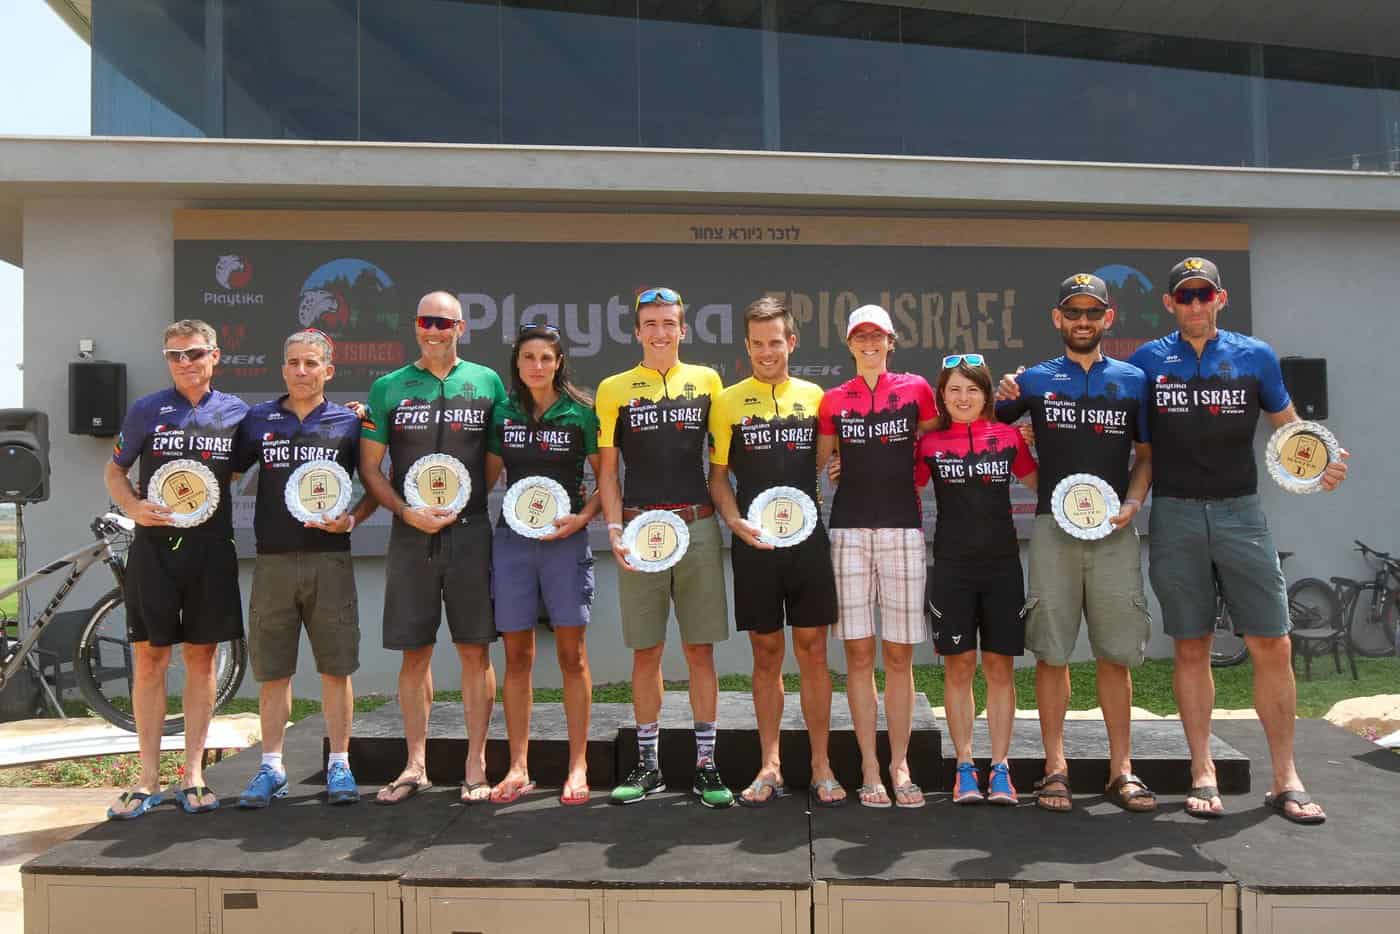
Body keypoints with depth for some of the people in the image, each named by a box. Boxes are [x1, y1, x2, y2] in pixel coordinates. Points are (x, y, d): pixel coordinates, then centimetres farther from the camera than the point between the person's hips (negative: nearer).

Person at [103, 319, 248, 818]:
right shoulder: (146, 410, 3)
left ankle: (193, 776, 14)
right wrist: (134, 507, -10)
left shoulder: (235, 412, 5)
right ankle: (148, 780, 12)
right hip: (154, 547, 0)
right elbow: (114, 470, 11)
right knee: (149, 659, 2)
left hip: (211, 549, 1)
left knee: (201, 658, 6)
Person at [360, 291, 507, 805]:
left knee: (474, 649, 2)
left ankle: (475, 765, 11)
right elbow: (369, 467, 7)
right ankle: (415, 765, 18)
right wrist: (407, 511, -7)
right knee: (414, 651, 6)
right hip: (410, 535, 1)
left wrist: (462, 503, -3)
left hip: (470, 532, -1)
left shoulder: (487, 383, 7)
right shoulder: (388, 387, 8)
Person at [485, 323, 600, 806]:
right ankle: (518, 768, 14)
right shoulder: (502, 413, 8)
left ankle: (578, 766, 10)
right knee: (517, 655, 6)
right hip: (512, 536, 3)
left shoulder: (581, 411, -1)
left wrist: (582, 517, -12)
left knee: (572, 653, 1)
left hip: (565, 537, -3)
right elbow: (489, 475, 15)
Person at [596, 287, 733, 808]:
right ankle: (647, 766, 18)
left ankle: (705, 765, 13)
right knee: (646, 651, 6)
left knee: (700, 649, 3)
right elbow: (607, 470, 6)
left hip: (698, 526, 0)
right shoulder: (614, 389, 8)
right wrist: (614, 530, -5)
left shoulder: (706, 381, 10)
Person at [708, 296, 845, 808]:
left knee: (813, 650, 3)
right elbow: (718, 475, 5)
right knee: (766, 654, 7)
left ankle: (821, 767, 13)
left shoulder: (814, 396, 8)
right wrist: (735, 521, -11)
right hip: (753, 542, 0)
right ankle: (770, 767, 17)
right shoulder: (728, 402, 4)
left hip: (808, 539, 1)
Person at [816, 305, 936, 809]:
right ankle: (869, 767, 9)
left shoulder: (916, 389, 6)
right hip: (849, 529, 1)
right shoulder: (834, 400, 9)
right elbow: (816, 463, 14)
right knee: (859, 653, 1)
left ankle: (899, 765, 12)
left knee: (899, 654, 2)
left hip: (902, 528, -1)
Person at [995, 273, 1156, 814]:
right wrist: (1002, 398, -4)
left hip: (1114, 530, 1)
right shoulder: (1036, 380, 9)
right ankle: (1055, 768, 8)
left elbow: (1145, 454, 14)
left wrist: (1132, 503, -3)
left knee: (1116, 652, 3)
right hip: (1054, 526, -1)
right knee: (1052, 650, 0)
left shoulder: (1133, 380, 11)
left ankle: (1120, 769, 13)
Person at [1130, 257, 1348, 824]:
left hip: (1240, 514, 1)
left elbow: (1289, 427, 14)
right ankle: (1203, 774, 14)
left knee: (1273, 646, -2)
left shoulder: (1256, 356, 7)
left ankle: (1285, 779, 11)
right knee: (1191, 648, 5)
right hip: (1174, 517, 0)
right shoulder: (1147, 360, 6)